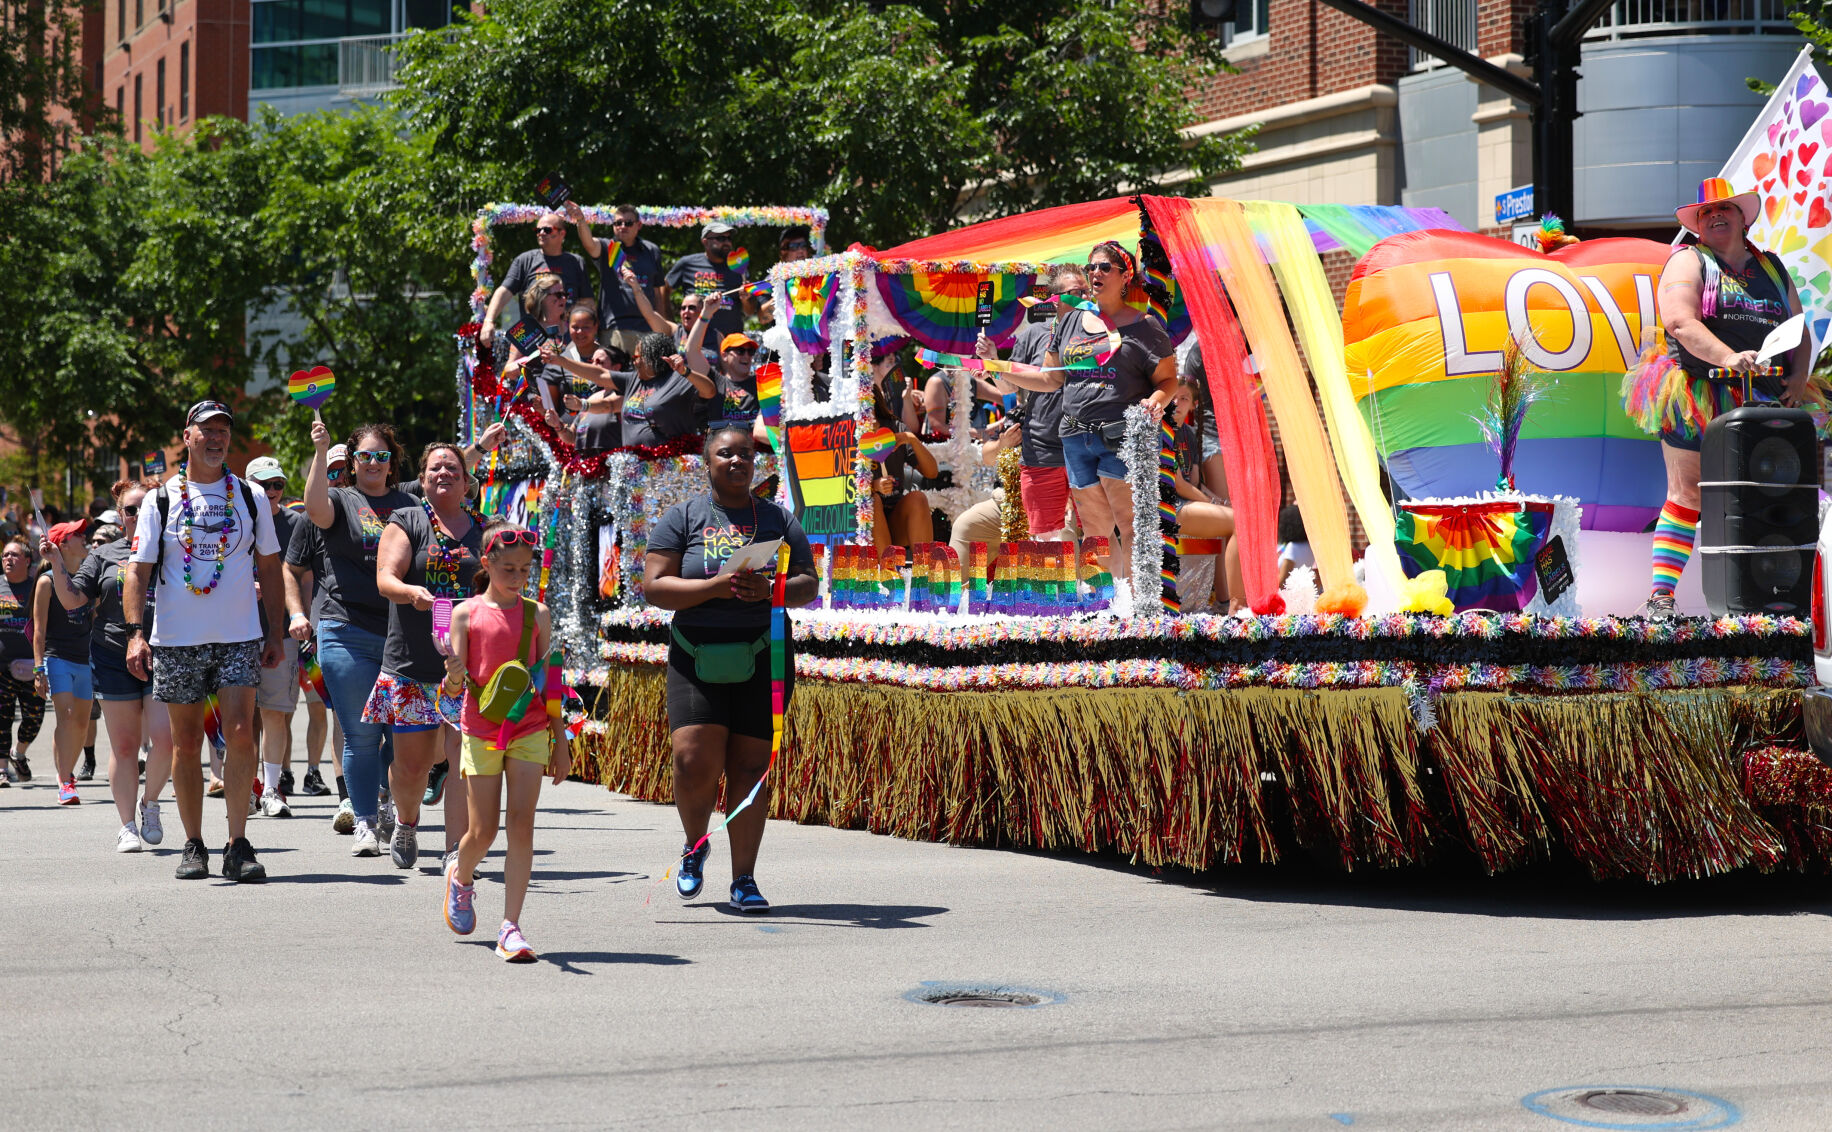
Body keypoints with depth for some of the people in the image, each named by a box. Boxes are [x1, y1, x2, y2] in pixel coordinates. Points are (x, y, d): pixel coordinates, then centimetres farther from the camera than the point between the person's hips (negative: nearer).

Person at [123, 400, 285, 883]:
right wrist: (135, 633, -10)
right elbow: (138, 571, 2)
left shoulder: (249, 497, 8)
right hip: (176, 642, 0)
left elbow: (269, 566, 13)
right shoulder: (162, 500, 3)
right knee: (186, 743, 5)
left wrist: (275, 632, 8)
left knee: (240, 733, -13)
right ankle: (193, 845, 15)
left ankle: (238, 846, -10)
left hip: (239, 638, 0)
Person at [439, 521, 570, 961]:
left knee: (522, 825, -8)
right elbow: (454, 686, -1)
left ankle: (511, 928, -6)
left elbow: (549, 682, 9)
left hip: (530, 730, 1)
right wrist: (453, 678, -26)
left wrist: (560, 742, 8)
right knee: (483, 830, 2)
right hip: (481, 730, -1)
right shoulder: (467, 613, -1)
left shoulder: (537, 615, 4)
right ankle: (461, 876, 38)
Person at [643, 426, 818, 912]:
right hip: (697, 656, -1)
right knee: (695, 763, -13)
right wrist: (716, 586, -18)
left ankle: (744, 879, 7)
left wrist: (771, 590, -15)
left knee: (750, 767, -2)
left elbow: (808, 584, 7)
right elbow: (654, 586, -3)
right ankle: (695, 845, 17)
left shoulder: (778, 520, 11)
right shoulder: (683, 518, 5)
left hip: (763, 657, 1)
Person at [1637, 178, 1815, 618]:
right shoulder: (1688, 263, 4)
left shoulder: (1772, 267, 21)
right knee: (1686, 496, -5)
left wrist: (1799, 376, 2)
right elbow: (1679, 321, -13)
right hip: (1697, 396, -4)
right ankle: (1661, 594, -5)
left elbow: (1799, 329, 22)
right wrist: (1728, 357, -27)